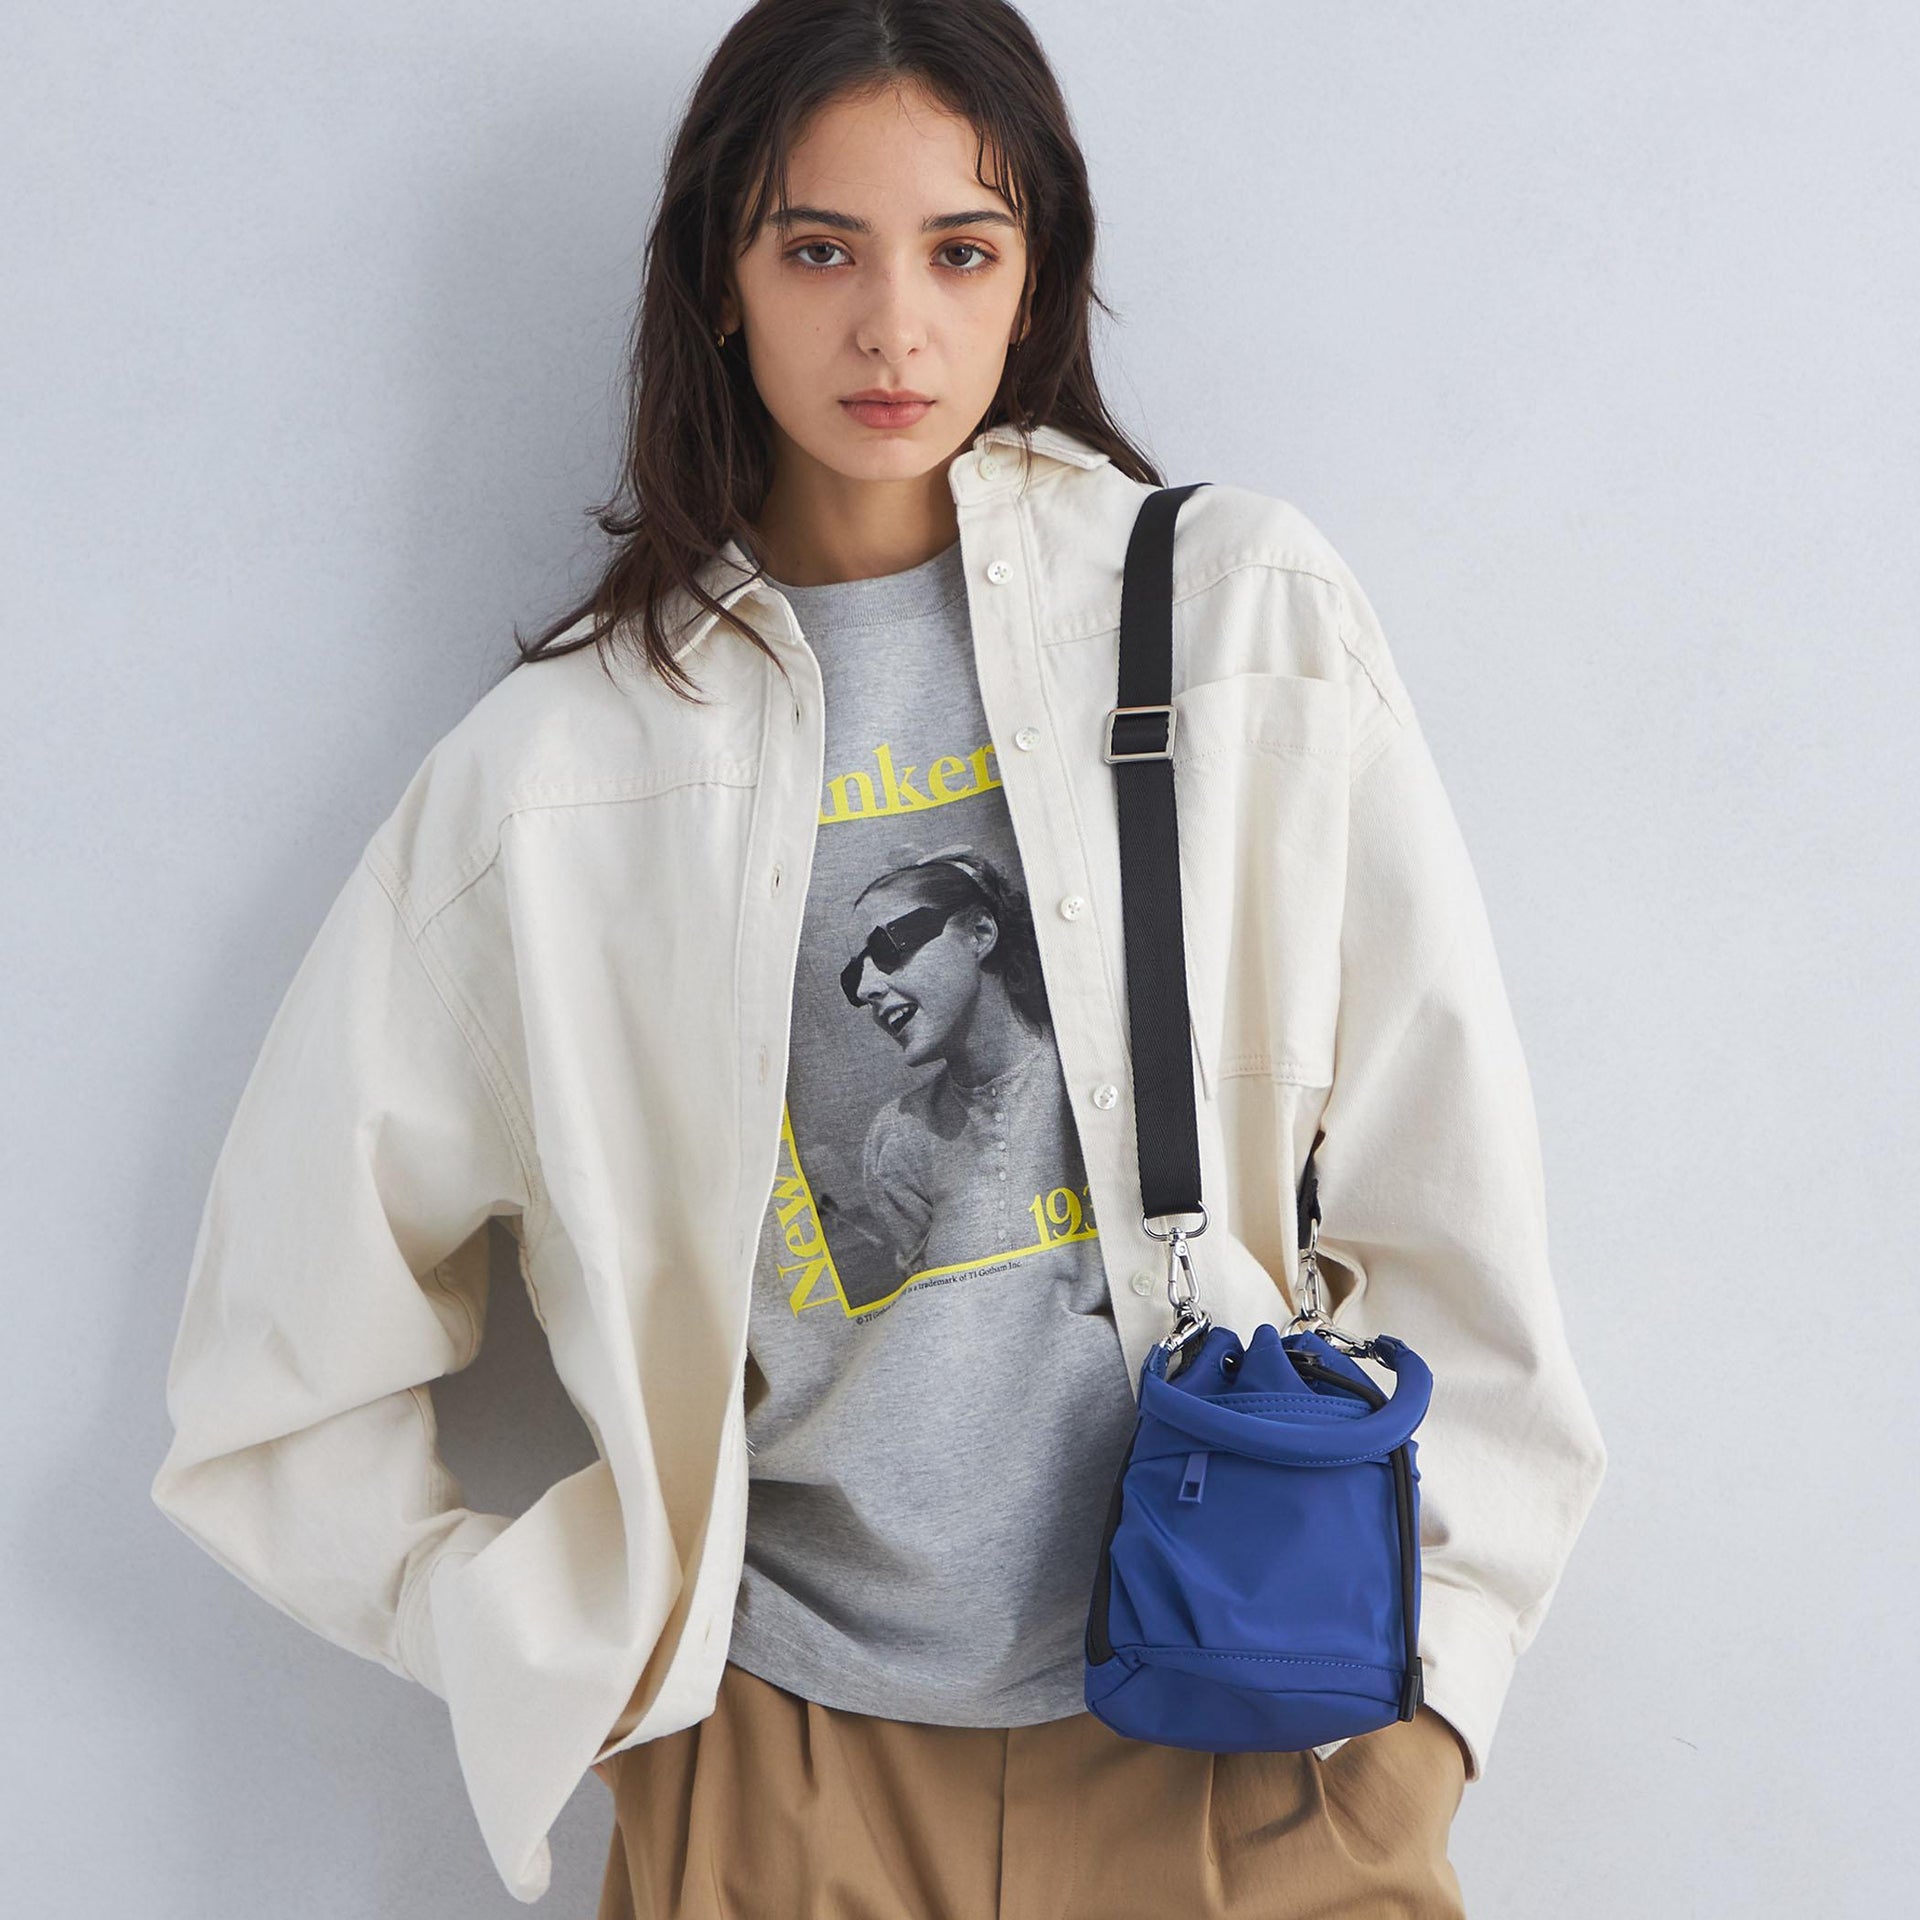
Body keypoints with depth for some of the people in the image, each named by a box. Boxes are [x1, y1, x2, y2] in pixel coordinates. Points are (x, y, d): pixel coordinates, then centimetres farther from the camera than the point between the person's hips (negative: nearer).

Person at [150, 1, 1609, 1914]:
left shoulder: (1237, 616, -3)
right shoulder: (563, 764, -2)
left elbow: (1443, 1181, -1)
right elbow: (286, 1327, 6)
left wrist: (1433, 1647, -3)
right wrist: (515, 1639, 2)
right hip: (782, 1750, 1)